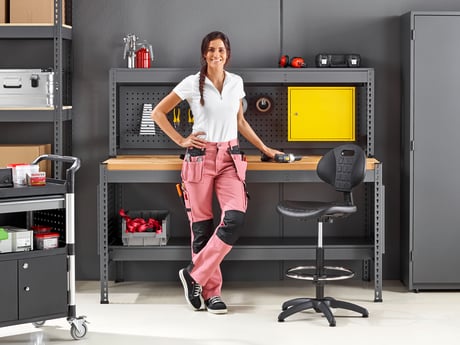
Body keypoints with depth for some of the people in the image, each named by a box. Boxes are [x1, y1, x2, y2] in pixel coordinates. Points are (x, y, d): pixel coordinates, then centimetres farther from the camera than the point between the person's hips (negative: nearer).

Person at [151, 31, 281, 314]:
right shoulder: (192, 84, -2)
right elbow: (158, 113, 4)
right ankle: (211, 291, 12)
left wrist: (264, 148, 20)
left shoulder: (236, 83, 9)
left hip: (230, 158, 3)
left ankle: (194, 275, -4)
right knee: (202, 226, 0)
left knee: (235, 218, -16)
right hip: (200, 158, -3)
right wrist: (181, 141, -2)